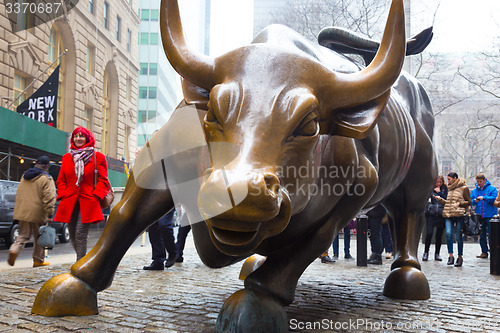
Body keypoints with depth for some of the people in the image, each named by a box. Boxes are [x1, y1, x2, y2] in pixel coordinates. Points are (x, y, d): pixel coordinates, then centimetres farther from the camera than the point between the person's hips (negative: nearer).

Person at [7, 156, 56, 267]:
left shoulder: (24, 176, 14)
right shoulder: (46, 178, -8)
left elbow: (18, 194, 20)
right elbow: (49, 198, -15)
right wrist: (50, 214, -13)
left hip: (22, 212, 5)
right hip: (37, 212, -5)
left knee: (23, 235, 13)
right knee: (39, 237, 7)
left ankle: (14, 250, -13)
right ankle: (38, 260, 14)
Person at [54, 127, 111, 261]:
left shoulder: (98, 157, 5)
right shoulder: (67, 157, 16)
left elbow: (103, 180, 1)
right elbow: (61, 180, 19)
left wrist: (94, 196, -11)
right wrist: (63, 195, 3)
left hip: (88, 202, -5)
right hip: (70, 202, 5)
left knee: (80, 233, -15)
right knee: (73, 235, 8)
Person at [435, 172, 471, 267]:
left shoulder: (464, 188, 1)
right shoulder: (450, 188, 19)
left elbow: (469, 202, 3)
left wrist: (459, 203, -11)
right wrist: (440, 199, 13)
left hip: (459, 215, -5)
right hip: (448, 215, 5)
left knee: (458, 236, -1)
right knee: (448, 233, -12)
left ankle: (460, 257, 12)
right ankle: (450, 256, -7)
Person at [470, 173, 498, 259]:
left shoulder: (492, 189, 0)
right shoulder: (474, 191, 13)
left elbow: (495, 199, -13)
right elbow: (470, 201, 11)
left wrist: (484, 198, -20)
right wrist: (474, 201, -10)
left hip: (490, 216, -5)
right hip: (479, 216, 5)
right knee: (481, 235, 8)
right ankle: (484, 252, 15)